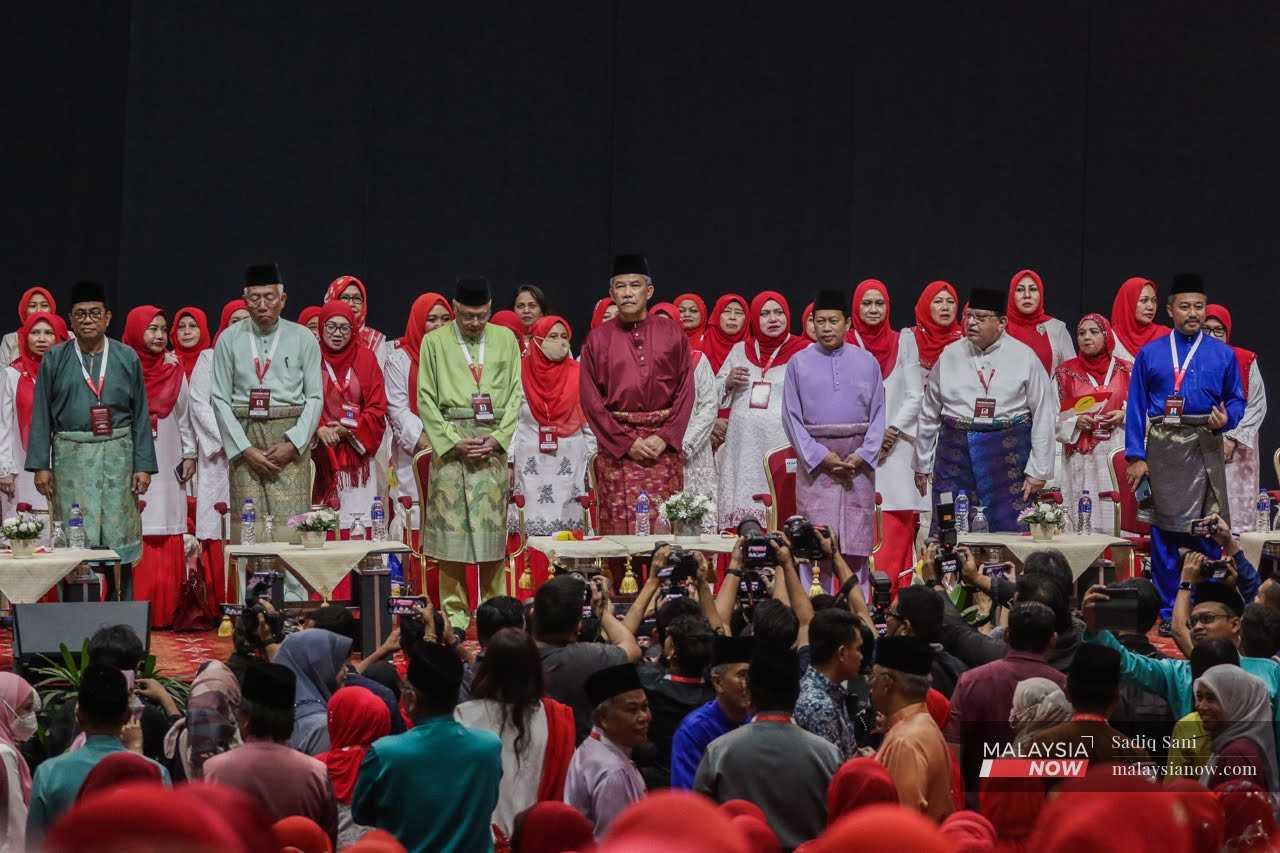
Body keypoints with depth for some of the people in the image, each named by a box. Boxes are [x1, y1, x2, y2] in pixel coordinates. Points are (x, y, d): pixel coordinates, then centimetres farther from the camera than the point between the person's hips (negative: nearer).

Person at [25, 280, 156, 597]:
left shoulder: (127, 358, 7)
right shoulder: (54, 360, 6)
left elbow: (141, 415, 7)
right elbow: (41, 416, 6)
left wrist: (143, 465, 1)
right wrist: (41, 465, -1)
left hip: (118, 455, 0)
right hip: (71, 457, 0)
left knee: (119, 536, 2)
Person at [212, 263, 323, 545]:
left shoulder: (303, 339, 5)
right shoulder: (229, 340, 6)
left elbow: (315, 397, 4)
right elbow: (220, 399, 4)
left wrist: (293, 443, -7)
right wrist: (245, 449, -5)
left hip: (290, 437, -1)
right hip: (244, 434, 1)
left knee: (290, 523, -9)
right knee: (249, 525, -5)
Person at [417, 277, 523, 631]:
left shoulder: (506, 340, 10)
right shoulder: (435, 342, 5)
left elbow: (516, 395, 8)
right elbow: (426, 398, 2)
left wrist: (497, 438, -5)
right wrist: (453, 441, -8)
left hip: (493, 439, 1)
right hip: (450, 437, -1)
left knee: (493, 521, -1)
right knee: (451, 522, -4)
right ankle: (454, 611, 2)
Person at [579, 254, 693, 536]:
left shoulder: (672, 335, 7)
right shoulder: (598, 339, 6)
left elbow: (685, 392, 4)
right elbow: (590, 399, 1)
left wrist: (665, 437, -8)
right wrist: (627, 442, -7)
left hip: (664, 445, 0)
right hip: (616, 446, 0)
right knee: (619, 524, -5)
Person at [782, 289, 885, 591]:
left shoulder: (866, 362, 8)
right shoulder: (799, 363, 5)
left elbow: (878, 415, 7)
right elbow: (792, 418, 3)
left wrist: (863, 455, -7)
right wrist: (821, 457, -7)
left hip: (858, 461, 1)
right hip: (815, 461, -1)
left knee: (857, 545, -1)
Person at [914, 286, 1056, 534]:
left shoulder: (1024, 358, 2)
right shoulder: (950, 356, 10)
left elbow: (1044, 416, 0)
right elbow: (929, 414, 16)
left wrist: (1038, 471, -4)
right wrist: (922, 464, 17)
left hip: (1007, 455, -2)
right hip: (955, 452, 2)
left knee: (1009, 531, -5)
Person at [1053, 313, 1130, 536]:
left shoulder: (1125, 370, 11)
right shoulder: (1066, 372, 9)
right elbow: (1053, 416, 6)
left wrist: (1123, 416, -7)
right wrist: (1076, 421, -11)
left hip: (1117, 453, 0)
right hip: (1079, 457, 0)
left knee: (1114, 515, -7)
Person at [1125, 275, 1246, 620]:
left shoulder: (1223, 354, 8)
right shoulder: (1150, 354, 6)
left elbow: (1236, 400, 12)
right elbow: (1136, 408, 5)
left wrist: (1226, 418, -11)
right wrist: (1136, 457, -2)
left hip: (1205, 449, 0)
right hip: (1163, 451, 0)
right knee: (1163, 529, 2)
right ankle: (1167, 610, 11)